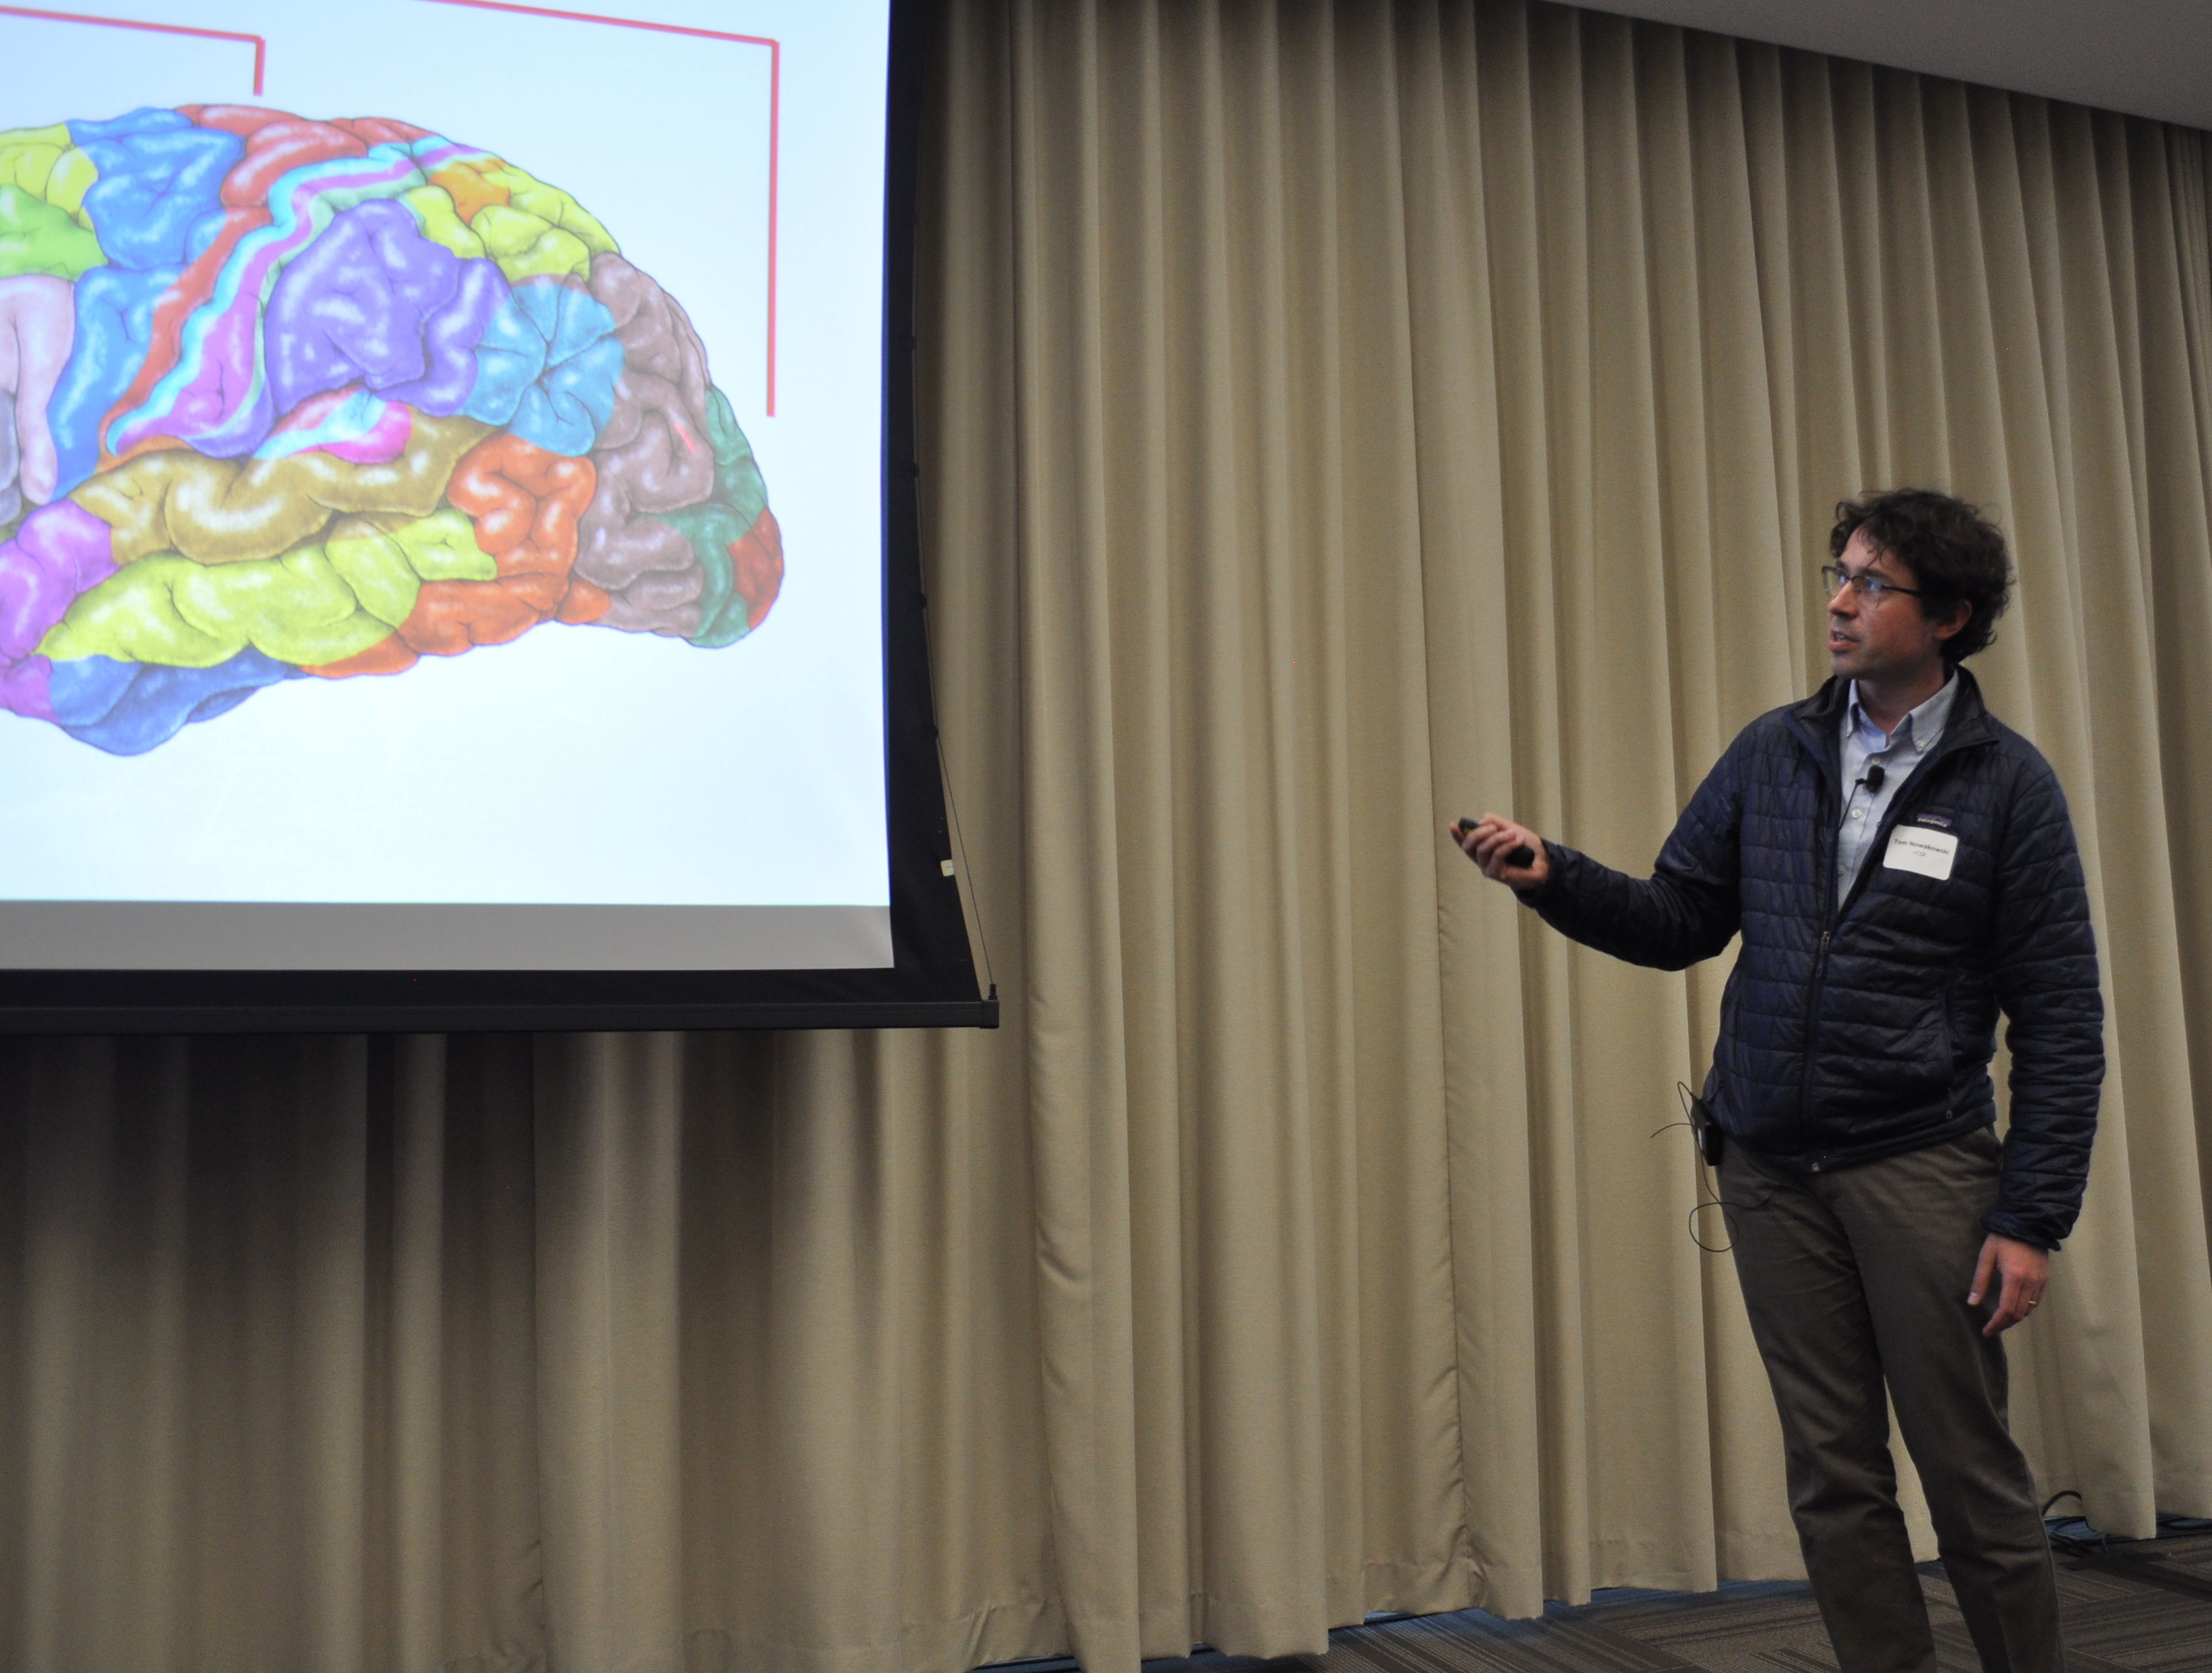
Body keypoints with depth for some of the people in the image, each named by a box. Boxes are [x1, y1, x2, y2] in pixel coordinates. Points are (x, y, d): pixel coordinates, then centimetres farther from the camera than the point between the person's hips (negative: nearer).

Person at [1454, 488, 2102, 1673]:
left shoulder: (2007, 784, -3)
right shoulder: (1772, 753, 6)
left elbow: (2062, 1021, -4)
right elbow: (1680, 922, 10)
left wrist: (2032, 1218, -9)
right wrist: (1553, 877, -7)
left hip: (1918, 1166, -3)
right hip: (1771, 1169, 3)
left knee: (1971, 1476, 4)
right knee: (1832, 1477, 10)